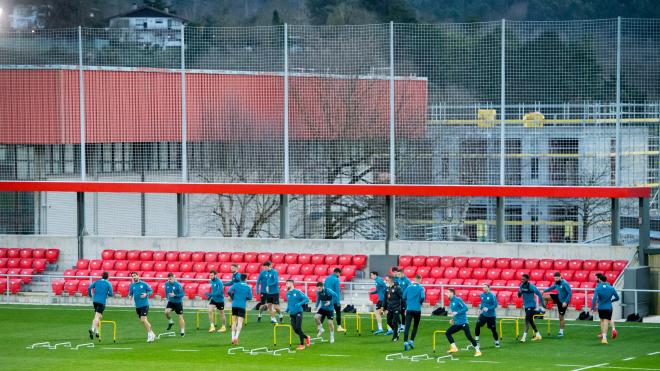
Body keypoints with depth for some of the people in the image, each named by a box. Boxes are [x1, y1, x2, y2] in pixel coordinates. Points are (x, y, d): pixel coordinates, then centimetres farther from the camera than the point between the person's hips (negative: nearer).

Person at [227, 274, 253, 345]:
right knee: (240, 323, -3)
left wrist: (232, 298, 9)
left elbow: (229, 292, -9)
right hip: (242, 306, -1)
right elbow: (250, 297, 3)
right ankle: (236, 337, -20)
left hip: (234, 305, 1)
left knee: (234, 322, 12)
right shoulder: (248, 287, 4)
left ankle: (233, 338, 7)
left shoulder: (235, 285, 2)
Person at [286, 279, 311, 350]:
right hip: (292, 314, 6)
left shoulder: (297, 292, -8)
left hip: (298, 312, -6)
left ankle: (302, 345, -3)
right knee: (295, 330, 2)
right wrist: (288, 309, 8)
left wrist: (300, 303, -23)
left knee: (298, 329, -12)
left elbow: (306, 299, -9)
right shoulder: (287, 294, 12)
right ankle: (306, 338, 26)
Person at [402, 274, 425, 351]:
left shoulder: (409, 287, 6)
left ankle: (405, 342, -20)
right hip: (417, 309, -1)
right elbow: (422, 297, -16)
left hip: (409, 309, 1)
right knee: (415, 326, 15)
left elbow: (404, 297, 8)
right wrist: (420, 302, 6)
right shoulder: (421, 288, -3)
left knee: (407, 326, -5)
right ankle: (411, 341, 5)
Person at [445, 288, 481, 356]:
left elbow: (465, 308, -18)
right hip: (457, 324, 8)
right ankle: (454, 348, 3)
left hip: (463, 322, -8)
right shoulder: (451, 302, 14)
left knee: (469, 336, -10)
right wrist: (453, 319, 12)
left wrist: (456, 313, -22)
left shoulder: (458, 300, -11)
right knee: (448, 333, 0)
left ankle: (478, 351, -4)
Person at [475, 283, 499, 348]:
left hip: (491, 315, -5)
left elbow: (495, 305, -15)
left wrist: (488, 308, -25)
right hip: (483, 314, 5)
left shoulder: (492, 296, -14)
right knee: (478, 325, -12)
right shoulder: (482, 295, 5)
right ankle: (476, 339, 1)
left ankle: (497, 342, 19)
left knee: (493, 329, 0)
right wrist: (480, 309, 6)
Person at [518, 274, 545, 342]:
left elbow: (539, 294, -11)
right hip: (526, 305, 8)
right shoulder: (522, 286, 4)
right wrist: (519, 293, -13)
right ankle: (537, 335, 27)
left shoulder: (531, 286, -17)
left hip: (531, 305, -8)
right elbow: (519, 295, 11)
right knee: (530, 321, 15)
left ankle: (524, 337, -20)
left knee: (527, 320, -16)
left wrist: (542, 303, -8)